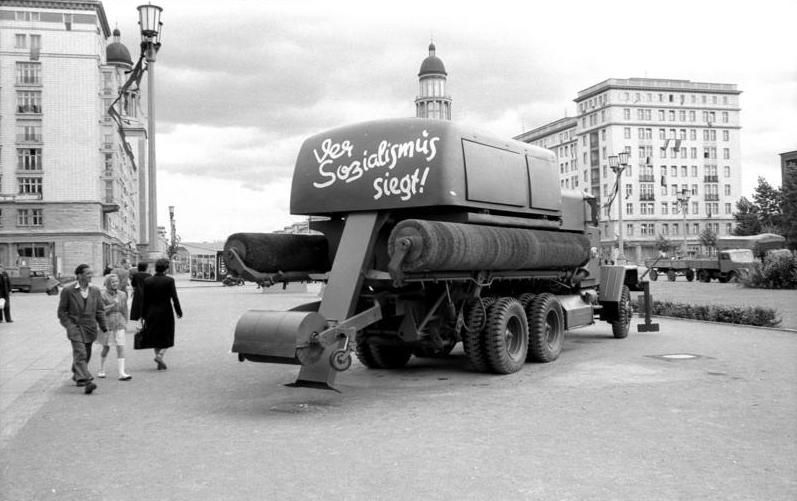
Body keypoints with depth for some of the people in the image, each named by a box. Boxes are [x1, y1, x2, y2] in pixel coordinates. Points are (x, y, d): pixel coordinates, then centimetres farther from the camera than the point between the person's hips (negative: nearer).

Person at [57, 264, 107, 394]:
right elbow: (61, 311, 0)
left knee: (86, 356, 14)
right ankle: (86, 381, -25)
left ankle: (77, 375, 38)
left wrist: (103, 325, 1)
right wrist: (69, 326, -10)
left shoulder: (95, 291, 7)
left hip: (90, 328, 5)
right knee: (80, 354, -16)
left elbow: (100, 310, 11)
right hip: (75, 327, -5)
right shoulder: (68, 291, -4)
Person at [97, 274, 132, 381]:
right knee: (106, 348, 10)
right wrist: (113, 305, -22)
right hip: (107, 324, -2)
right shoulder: (103, 295, -7)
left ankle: (122, 373, -10)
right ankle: (101, 370, 30)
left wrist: (125, 324, 13)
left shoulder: (122, 295, 5)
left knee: (121, 347, -7)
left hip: (119, 324, 3)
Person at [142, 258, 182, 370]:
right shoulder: (169, 280, -11)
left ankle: (160, 363, 17)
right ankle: (160, 355, -12)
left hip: (152, 313, 3)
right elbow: (174, 298, -11)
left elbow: (145, 300, 1)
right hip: (166, 312, -3)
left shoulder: (147, 281, -2)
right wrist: (179, 311, 0)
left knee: (155, 337, 14)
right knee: (167, 336, 11)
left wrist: (144, 315, 8)